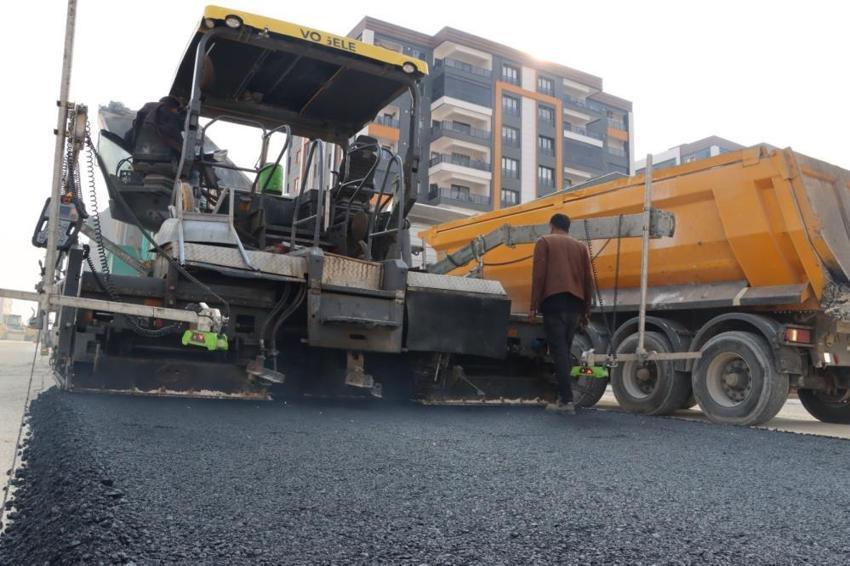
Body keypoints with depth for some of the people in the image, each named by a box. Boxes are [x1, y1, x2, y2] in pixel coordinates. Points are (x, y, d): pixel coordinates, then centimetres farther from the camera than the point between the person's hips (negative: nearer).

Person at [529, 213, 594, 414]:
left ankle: (566, 400, -14)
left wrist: (533, 306, -2)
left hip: (554, 301, -5)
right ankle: (563, 396, 15)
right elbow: (588, 279, 15)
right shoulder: (581, 246, 20)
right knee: (565, 350, 14)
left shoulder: (544, 242, 8)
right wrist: (586, 310, 19)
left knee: (558, 350, -7)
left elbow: (539, 275, -3)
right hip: (575, 303, 5)